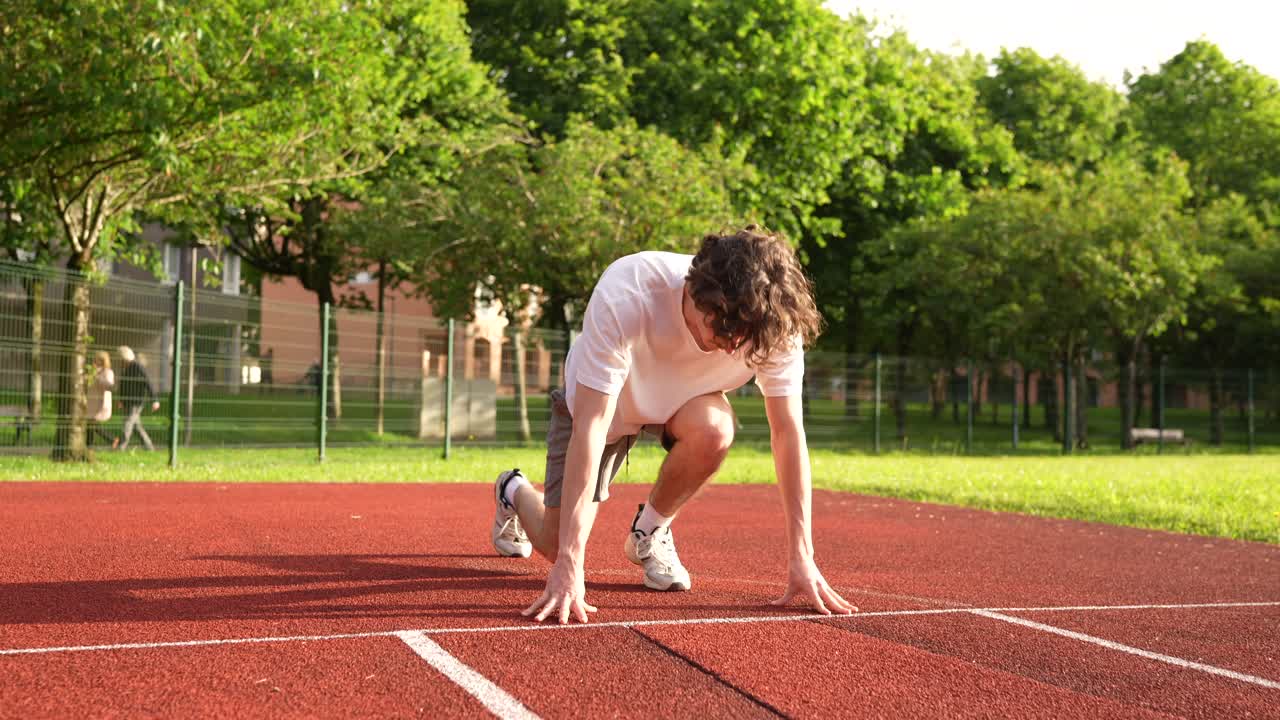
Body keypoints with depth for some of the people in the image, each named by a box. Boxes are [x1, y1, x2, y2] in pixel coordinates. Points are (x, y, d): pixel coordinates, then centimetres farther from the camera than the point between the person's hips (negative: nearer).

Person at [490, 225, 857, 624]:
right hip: (596, 397, -2)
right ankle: (515, 493, 32)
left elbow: (788, 431, -26)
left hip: (685, 399, 2)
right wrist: (568, 564, -46)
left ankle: (650, 532, -3)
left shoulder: (774, 322, -33)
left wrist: (801, 556, -30)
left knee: (714, 430, -35)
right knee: (557, 545, -7)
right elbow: (590, 427, -43)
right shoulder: (624, 297, -42)